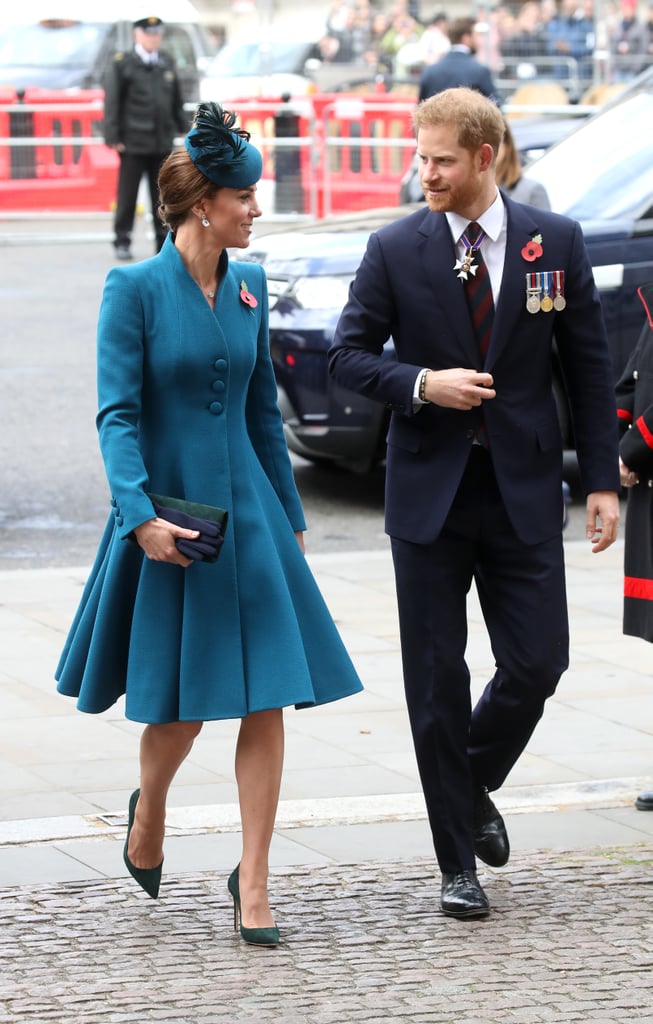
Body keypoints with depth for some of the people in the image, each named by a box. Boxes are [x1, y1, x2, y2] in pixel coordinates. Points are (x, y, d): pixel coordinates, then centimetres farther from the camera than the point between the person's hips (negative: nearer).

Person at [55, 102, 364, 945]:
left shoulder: (248, 288, 7)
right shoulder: (134, 288, -9)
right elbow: (117, 415, -13)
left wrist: (290, 518, 17)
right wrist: (142, 516, -24)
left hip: (245, 512, 5)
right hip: (168, 514, -5)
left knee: (266, 699, -3)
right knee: (180, 708, 4)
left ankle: (252, 882, 4)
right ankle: (148, 811, 36)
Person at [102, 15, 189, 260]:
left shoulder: (167, 64, 13)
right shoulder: (122, 64, -2)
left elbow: (176, 101, 17)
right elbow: (112, 102, -5)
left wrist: (184, 129, 14)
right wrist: (113, 137, -10)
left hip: (163, 142, 4)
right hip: (134, 143, -4)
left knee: (162, 195, 7)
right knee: (127, 195, 1)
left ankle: (165, 241, 12)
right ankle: (122, 242, 8)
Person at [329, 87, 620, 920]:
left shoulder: (556, 241, 0)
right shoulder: (394, 249, -2)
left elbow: (588, 365, 4)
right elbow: (348, 354, 2)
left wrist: (602, 479, 1)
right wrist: (422, 384, -16)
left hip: (523, 491, 1)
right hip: (430, 491, 0)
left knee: (538, 662, -2)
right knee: (438, 680, 2)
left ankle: (473, 787, 29)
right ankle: (459, 863, 12)